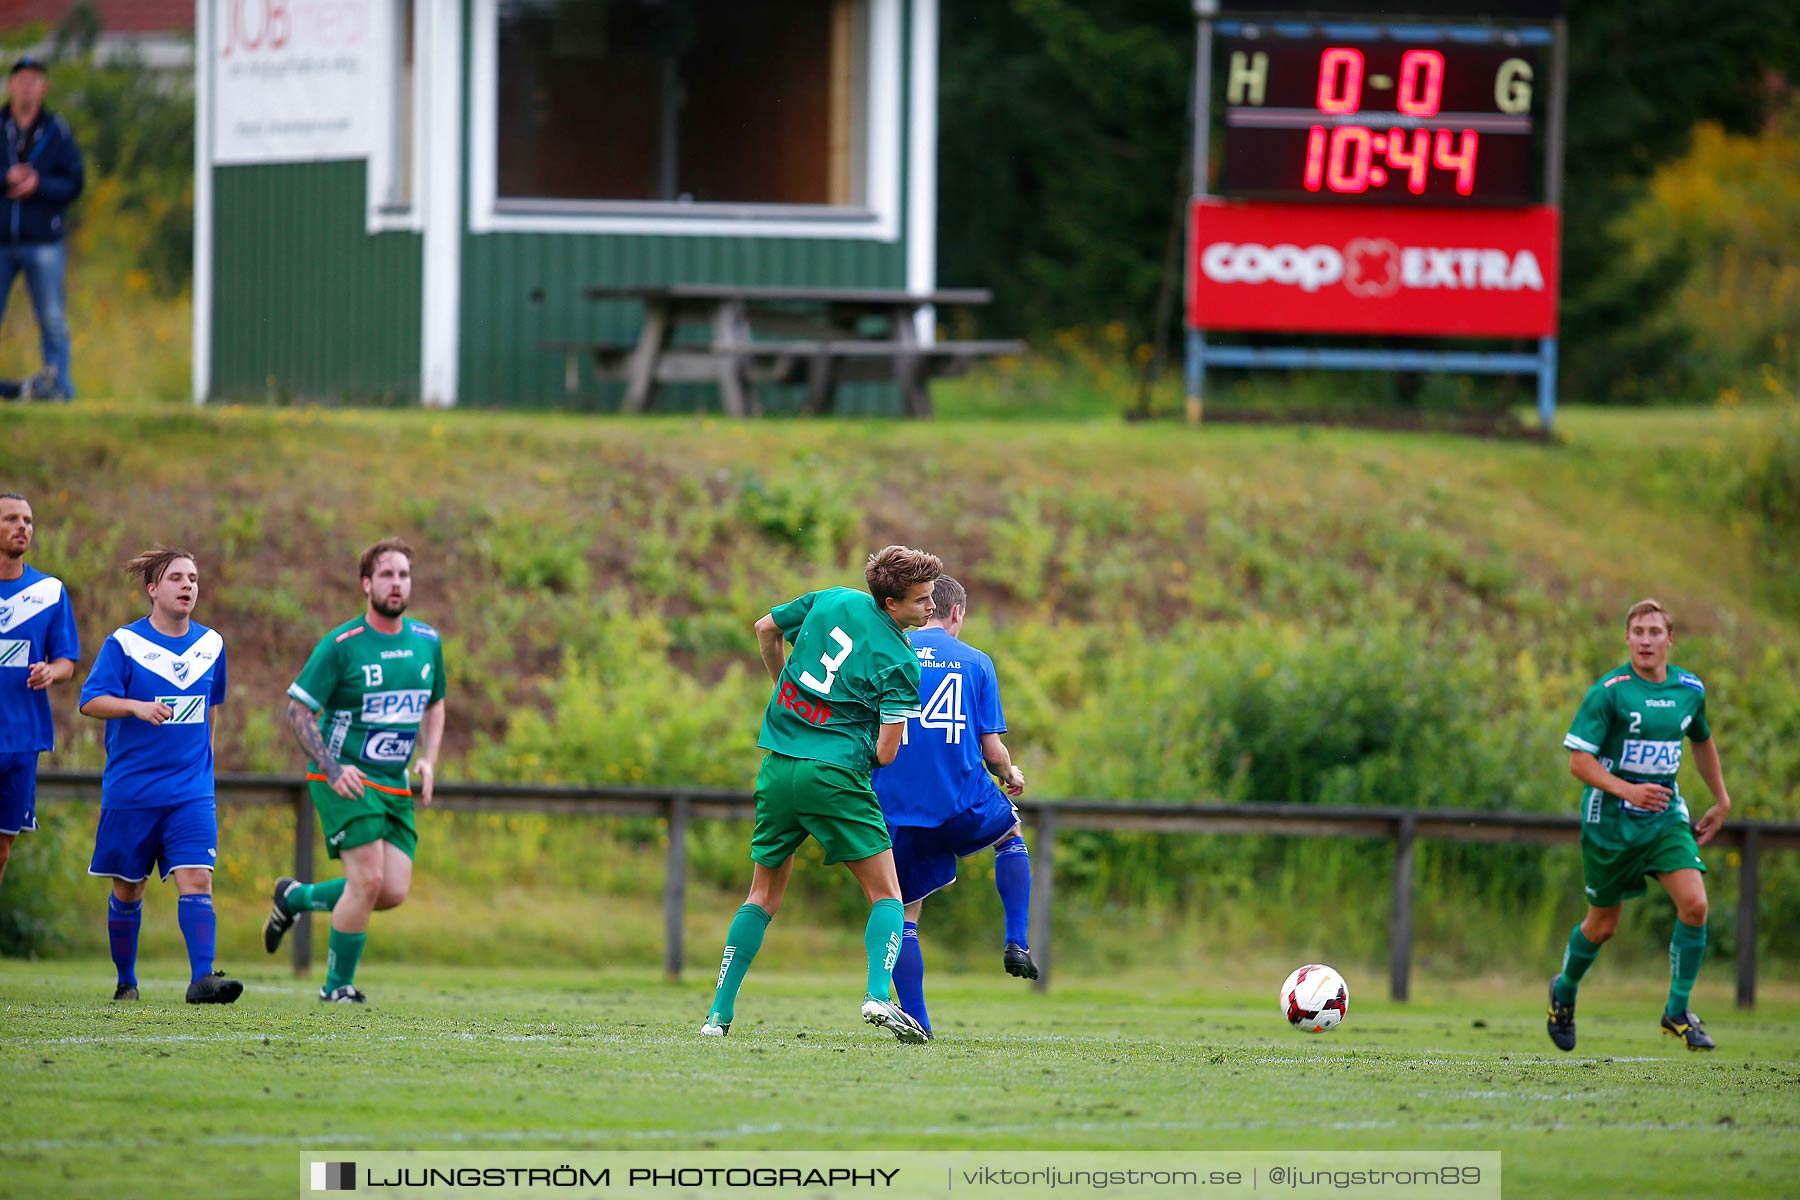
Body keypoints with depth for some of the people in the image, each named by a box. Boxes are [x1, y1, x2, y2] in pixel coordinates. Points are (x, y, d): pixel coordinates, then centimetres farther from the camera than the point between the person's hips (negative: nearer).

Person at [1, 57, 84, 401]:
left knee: (53, 320, -1)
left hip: (43, 240, 0)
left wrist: (38, 185, -13)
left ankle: (60, 385, 4)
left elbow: (73, 185, 3)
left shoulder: (59, 133, 7)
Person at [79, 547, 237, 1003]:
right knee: (127, 889, 8)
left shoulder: (210, 644, 8)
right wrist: (136, 707, -29)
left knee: (196, 879, -14)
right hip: (130, 790, -2)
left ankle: (202, 977, -21)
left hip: (191, 791, 2)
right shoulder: (124, 643, -5)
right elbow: (91, 701, -13)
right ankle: (126, 980, 22)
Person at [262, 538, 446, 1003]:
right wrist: (332, 770, -18)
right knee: (369, 879, -17)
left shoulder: (426, 641, 7)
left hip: (394, 785, 6)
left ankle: (296, 897, 23)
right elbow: (298, 710, -8)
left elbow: (434, 704, 22)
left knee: (394, 892, -2)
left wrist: (428, 761, 5)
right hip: (345, 780, -6)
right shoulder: (340, 645, -11)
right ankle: (338, 987, 0)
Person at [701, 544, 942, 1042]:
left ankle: (720, 1012, 12)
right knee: (886, 894, 2)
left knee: (764, 895, 18)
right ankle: (879, 995, -20)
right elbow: (886, 753, -11)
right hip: (835, 775, -6)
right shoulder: (899, 664, -9)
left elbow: (765, 629, 20)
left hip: (777, 769, 6)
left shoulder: (833, 600, 5)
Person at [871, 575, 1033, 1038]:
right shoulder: (976, 662, 3)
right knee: (1011, 834, 32)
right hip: (964, 803, 0)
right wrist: (1011, 776, 21)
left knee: (903, 914, 10)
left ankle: (916, 1021, 1)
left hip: (898, 806, 0)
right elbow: (993, 749, 0)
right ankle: (1016, 943, 23)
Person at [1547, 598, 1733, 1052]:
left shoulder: (1690, 690, 2)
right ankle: (1564, 991, 38)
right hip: (1611, 820, -4)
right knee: (1603, 924, 8)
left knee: (1694, 904, -16)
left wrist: (1721, 801, 22)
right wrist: (1628, 791, -28)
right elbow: (1579, 760, -15)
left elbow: (1702, 741, 23)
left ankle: (1677, 1011, -3)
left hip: (1666, 814, 4)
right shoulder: (1609, 691, -14)